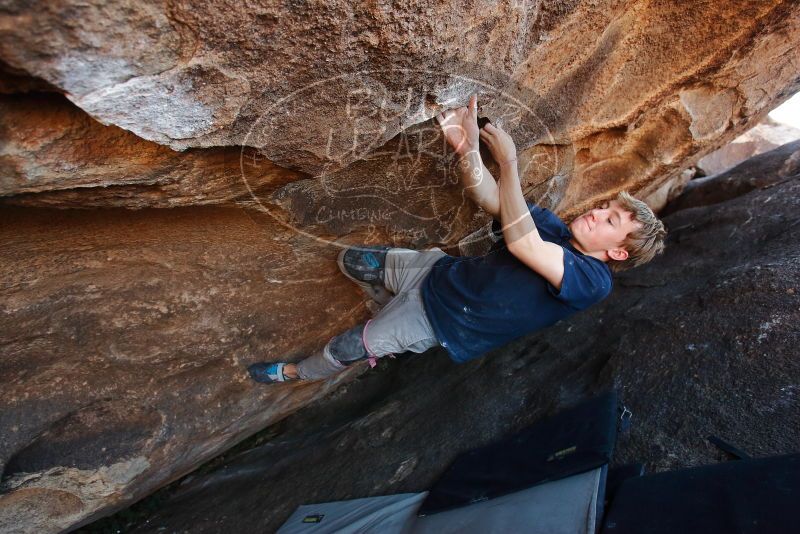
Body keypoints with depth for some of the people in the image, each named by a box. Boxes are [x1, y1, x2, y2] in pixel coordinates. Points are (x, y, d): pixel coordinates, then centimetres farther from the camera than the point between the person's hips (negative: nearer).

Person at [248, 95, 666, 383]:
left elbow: (519, 243, -35)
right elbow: (490, 200, -9)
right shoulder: (555, 229, 1)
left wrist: (508, 160, -32)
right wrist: (465, 147, -27)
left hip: (447, 322, -6)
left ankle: (298, 373, 37)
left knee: (343, 349, 1)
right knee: (350, 260, 10)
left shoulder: (592, 282, -19)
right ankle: (396, 309, 34)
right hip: (442, 273, 6)